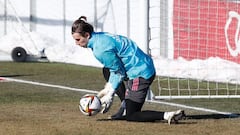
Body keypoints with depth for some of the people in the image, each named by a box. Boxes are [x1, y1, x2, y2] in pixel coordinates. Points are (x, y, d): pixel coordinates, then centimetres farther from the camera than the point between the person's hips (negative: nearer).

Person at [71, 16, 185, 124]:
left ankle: (168, 115, -16)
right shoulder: (100, 37, 9)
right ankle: (125, 108, 25)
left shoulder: (101, 49, -21)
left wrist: (110, 94, -7)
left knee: (131, 116, -3)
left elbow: (119, 72, -14)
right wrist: (108, 88, 13)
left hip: (140, 74, -11)